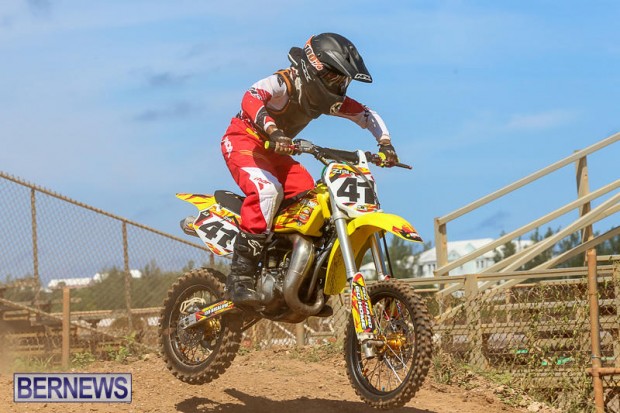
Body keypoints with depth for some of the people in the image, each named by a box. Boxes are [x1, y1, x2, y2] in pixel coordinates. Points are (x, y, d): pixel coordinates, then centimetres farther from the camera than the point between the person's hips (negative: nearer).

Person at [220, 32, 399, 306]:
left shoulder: (329, 98, -1)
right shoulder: (283, 83, -25)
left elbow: (367, 115, 8)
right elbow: (250, 98, -43)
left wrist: (385, 143, -8)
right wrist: (272, 131, -57)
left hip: (275, 151, 8)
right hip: (244, 140, -8)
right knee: (267, 189, -34)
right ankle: (240, 278, -36)